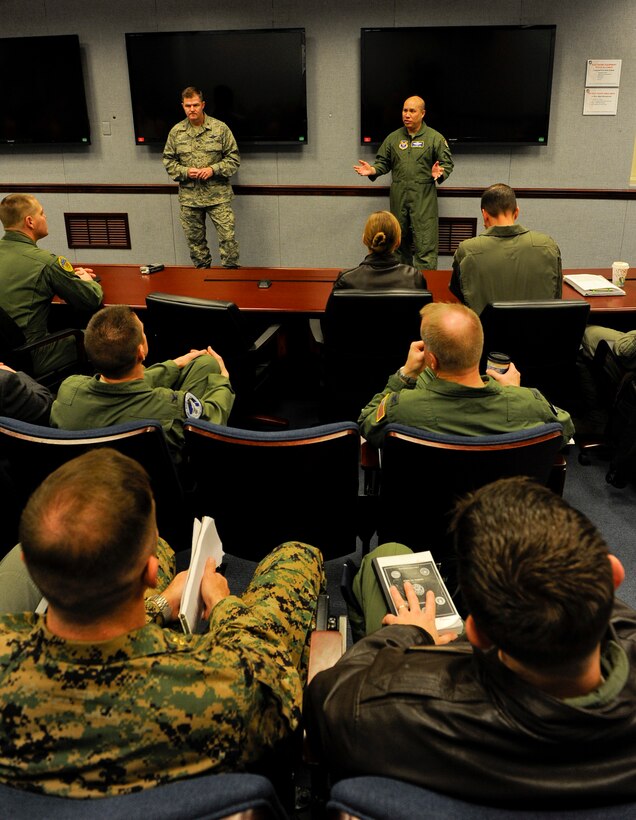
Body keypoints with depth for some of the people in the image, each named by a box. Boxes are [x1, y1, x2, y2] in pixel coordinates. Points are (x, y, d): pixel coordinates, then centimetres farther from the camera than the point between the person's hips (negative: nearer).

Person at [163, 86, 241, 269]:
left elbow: (234, 158, -1)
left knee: (228, 237, -6)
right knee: (195, 240, 12)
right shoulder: (176, 132, 4)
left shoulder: (220, 128, -3)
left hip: (218, 195, -3)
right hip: (189, 197, 3)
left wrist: (214, 169, -15)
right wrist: (185, 171, -9)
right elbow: (168, 161, 10)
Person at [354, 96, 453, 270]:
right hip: (398, 196, 4)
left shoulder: (435, 138, 3)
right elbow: (384, 162, 17)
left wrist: (440, 174, -17)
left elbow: (447, 163, 4)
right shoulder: (393, 138, 13)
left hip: (424, 197, -4)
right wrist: (372, 170, -3)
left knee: (425, 244, -9)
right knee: (399, 241, 11)